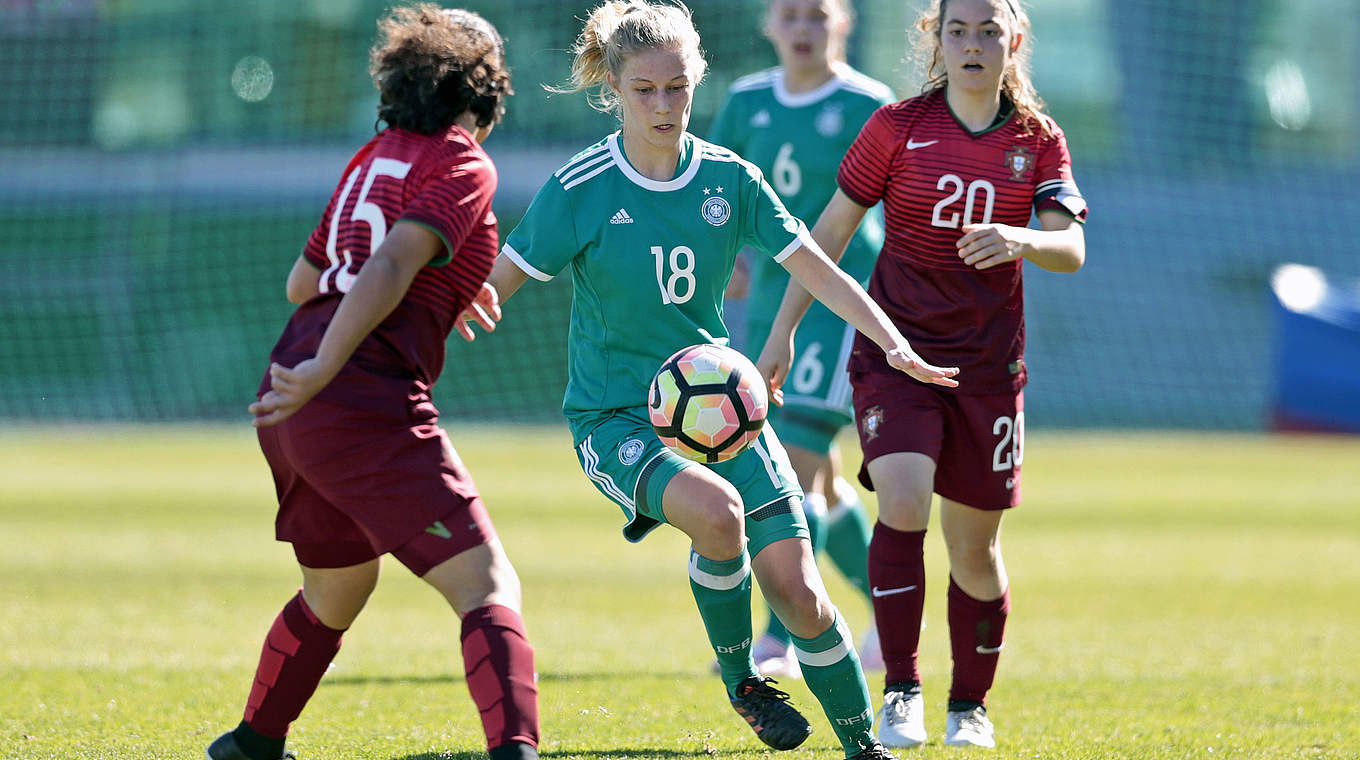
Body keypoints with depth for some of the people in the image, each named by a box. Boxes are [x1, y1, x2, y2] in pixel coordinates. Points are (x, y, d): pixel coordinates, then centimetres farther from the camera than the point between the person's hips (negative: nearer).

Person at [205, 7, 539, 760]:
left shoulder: (374, 156, 18)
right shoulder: (461, 166, -4)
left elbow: (302, 281, 28)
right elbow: (389, 269, -20)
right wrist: (319, 375, -26)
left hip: (292, 410, 8)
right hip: (364, 406, -8)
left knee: (336, 591, 30)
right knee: (488, 586, -12)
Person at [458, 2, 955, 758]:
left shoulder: (728, 178, 0)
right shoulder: (578, 190, -10)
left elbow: (815, 268, 4)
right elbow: (497, 283, -6)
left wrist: (894, 344, -6)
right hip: (614, 416, -3)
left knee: (799, 594, -8)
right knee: (716, 509, -34)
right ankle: (738, 679, -9)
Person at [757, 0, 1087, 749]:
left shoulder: (1038, 140, 1)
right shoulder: (899, 126, -4)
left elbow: (1070, 250, -10)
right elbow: (830, 230, 2)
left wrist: (1021, 240, -33)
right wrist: (780, 334, -1)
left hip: (988, 364, 2)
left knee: (974, 545, 8)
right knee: (903, 505, -23)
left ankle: (970, 703, 29)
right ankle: (901, 689, -14)